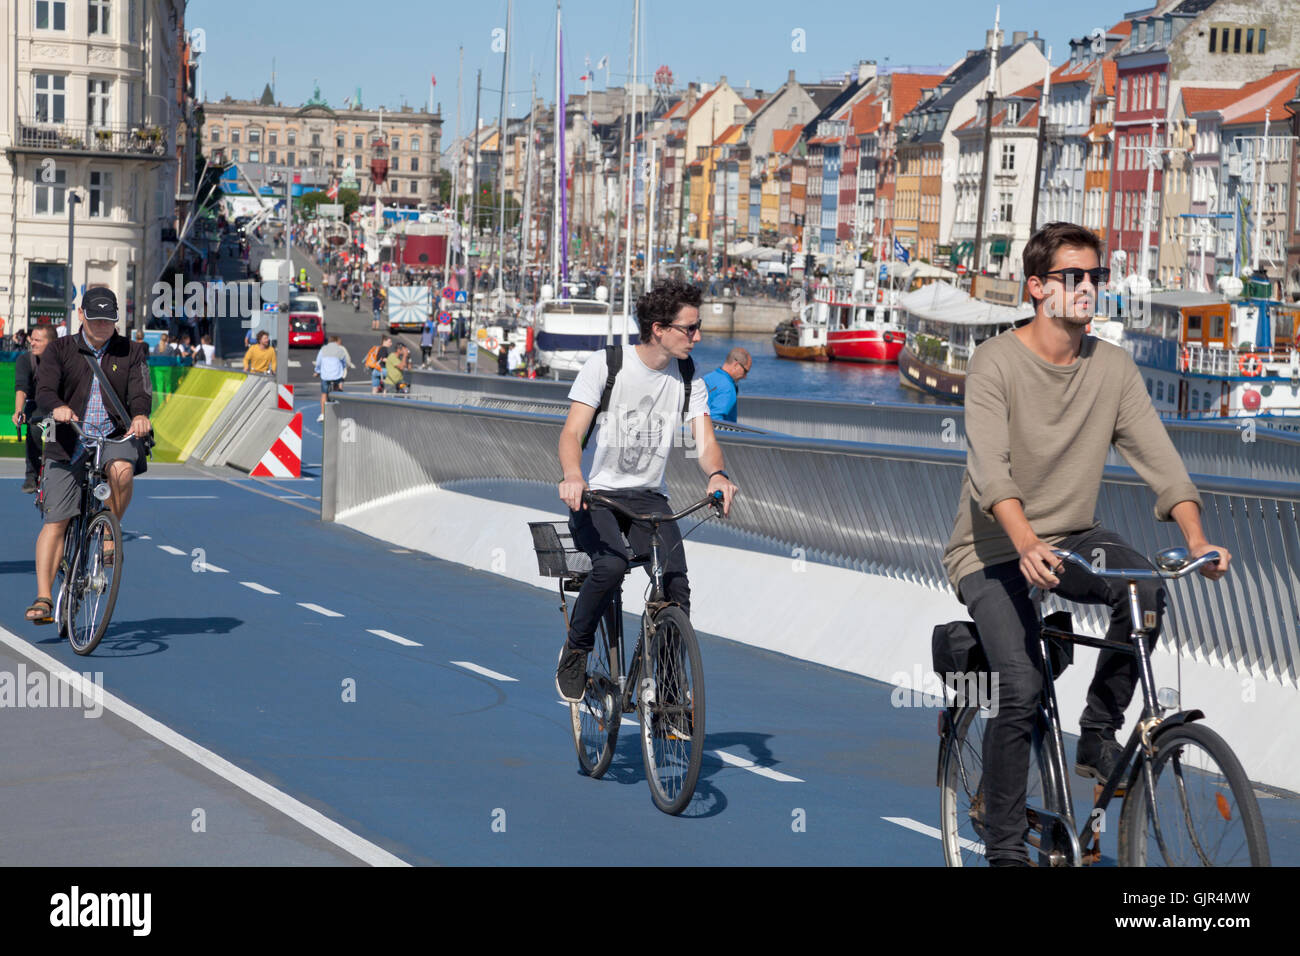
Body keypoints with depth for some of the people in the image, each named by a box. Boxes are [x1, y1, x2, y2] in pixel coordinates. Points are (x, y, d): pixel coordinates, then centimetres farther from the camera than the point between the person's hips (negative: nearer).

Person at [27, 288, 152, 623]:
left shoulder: (132, 352, 8)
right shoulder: (60, 350, 7)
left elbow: (141, 392, -6)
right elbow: (44, 389, -8)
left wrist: (140, 414, -31)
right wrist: (58, 407, -32)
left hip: (116, 437, 0)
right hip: (69, 444, 0)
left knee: (121, 470, -35)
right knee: (55, 521, -8)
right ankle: (43, 598, -7)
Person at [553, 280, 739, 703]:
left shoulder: (688, 378, 2)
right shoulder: (604, 365, -11)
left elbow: (704, 440, -5)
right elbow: (572, 433, -18)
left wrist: (718, 475, -29)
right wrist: (573, 476, -40)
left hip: (648, 497, 4)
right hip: (594, 494, -4)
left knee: (677, 582, -20)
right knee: (612, 564, -32)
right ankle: (575, 651, -7)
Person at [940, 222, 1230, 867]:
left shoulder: (1112, 367, 0)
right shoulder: (995, 364, -14)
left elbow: (1158, 457, -7)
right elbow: (991, 467, -27)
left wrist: (1197, 539, -24)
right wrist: (1027, 545, -45)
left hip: (1073, 537, 4)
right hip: (993, 549, -4)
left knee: (1146, 588, -28)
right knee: (1021, 690, -19)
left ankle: (1099, 732, -8)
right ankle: (1004, 849, -3)